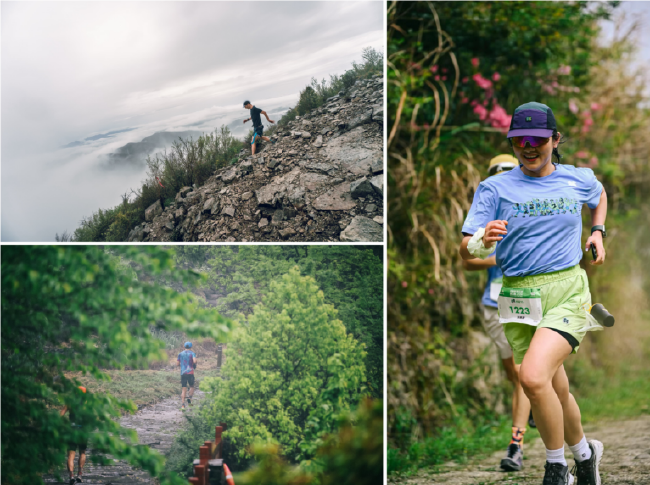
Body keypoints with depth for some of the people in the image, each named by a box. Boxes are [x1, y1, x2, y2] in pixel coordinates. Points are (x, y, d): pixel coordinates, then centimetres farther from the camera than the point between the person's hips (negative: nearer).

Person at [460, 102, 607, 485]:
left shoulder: (579, 179, 6)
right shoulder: (495, 188, 0)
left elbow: (600, 194, 33)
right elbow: (466, 250, -7)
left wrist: (598, 232, 17)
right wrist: (482, 242, -29)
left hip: (567, 291, -2)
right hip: (519, 298, 2)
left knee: (534, 376, -24)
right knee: (557, 391, 10)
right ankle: (585, 453, 38)